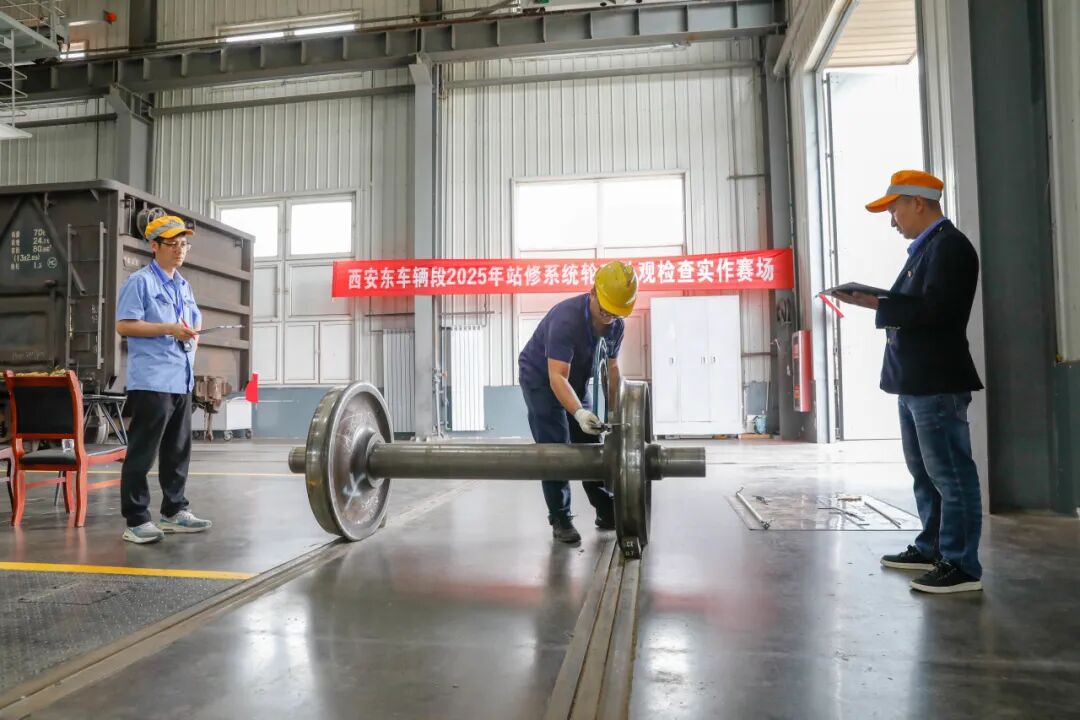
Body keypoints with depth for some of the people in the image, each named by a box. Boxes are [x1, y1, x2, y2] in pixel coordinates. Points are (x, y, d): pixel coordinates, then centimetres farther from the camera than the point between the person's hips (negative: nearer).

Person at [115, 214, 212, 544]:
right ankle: (136, 520, 1)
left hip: (181, 380, 8)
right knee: (142, 452, -4)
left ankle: (174, 511, 23)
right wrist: (169, 329, -18)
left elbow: (195, 323, 27)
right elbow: (124, 325, -12)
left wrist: (193, 337, 7)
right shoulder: (140, 281, -5)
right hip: (151, 380, -8)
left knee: (178, 451, 13)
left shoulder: (184, 286, 19)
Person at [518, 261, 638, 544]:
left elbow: (612, 368, 0)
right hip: (541, 378, -7)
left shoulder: (615, 325, -12)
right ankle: (560, 520, -3)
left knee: (590, 445, 8)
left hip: (576, 380, 7)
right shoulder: (566, 318, -35)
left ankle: (607, 511, 17)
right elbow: (557, 377, -40)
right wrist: (579, 412, -53)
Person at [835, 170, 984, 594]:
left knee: (950, 473, -3)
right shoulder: (925, 247, 17)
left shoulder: (949, 245, -13)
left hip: (937, 381, -11)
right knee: (925, 471, 18)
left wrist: (877, 303, -19)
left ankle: (962, 566, 6)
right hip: (916, 380, 11)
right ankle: (931, 549, 31)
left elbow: (935, 308, -24)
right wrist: (875, 301, 4)